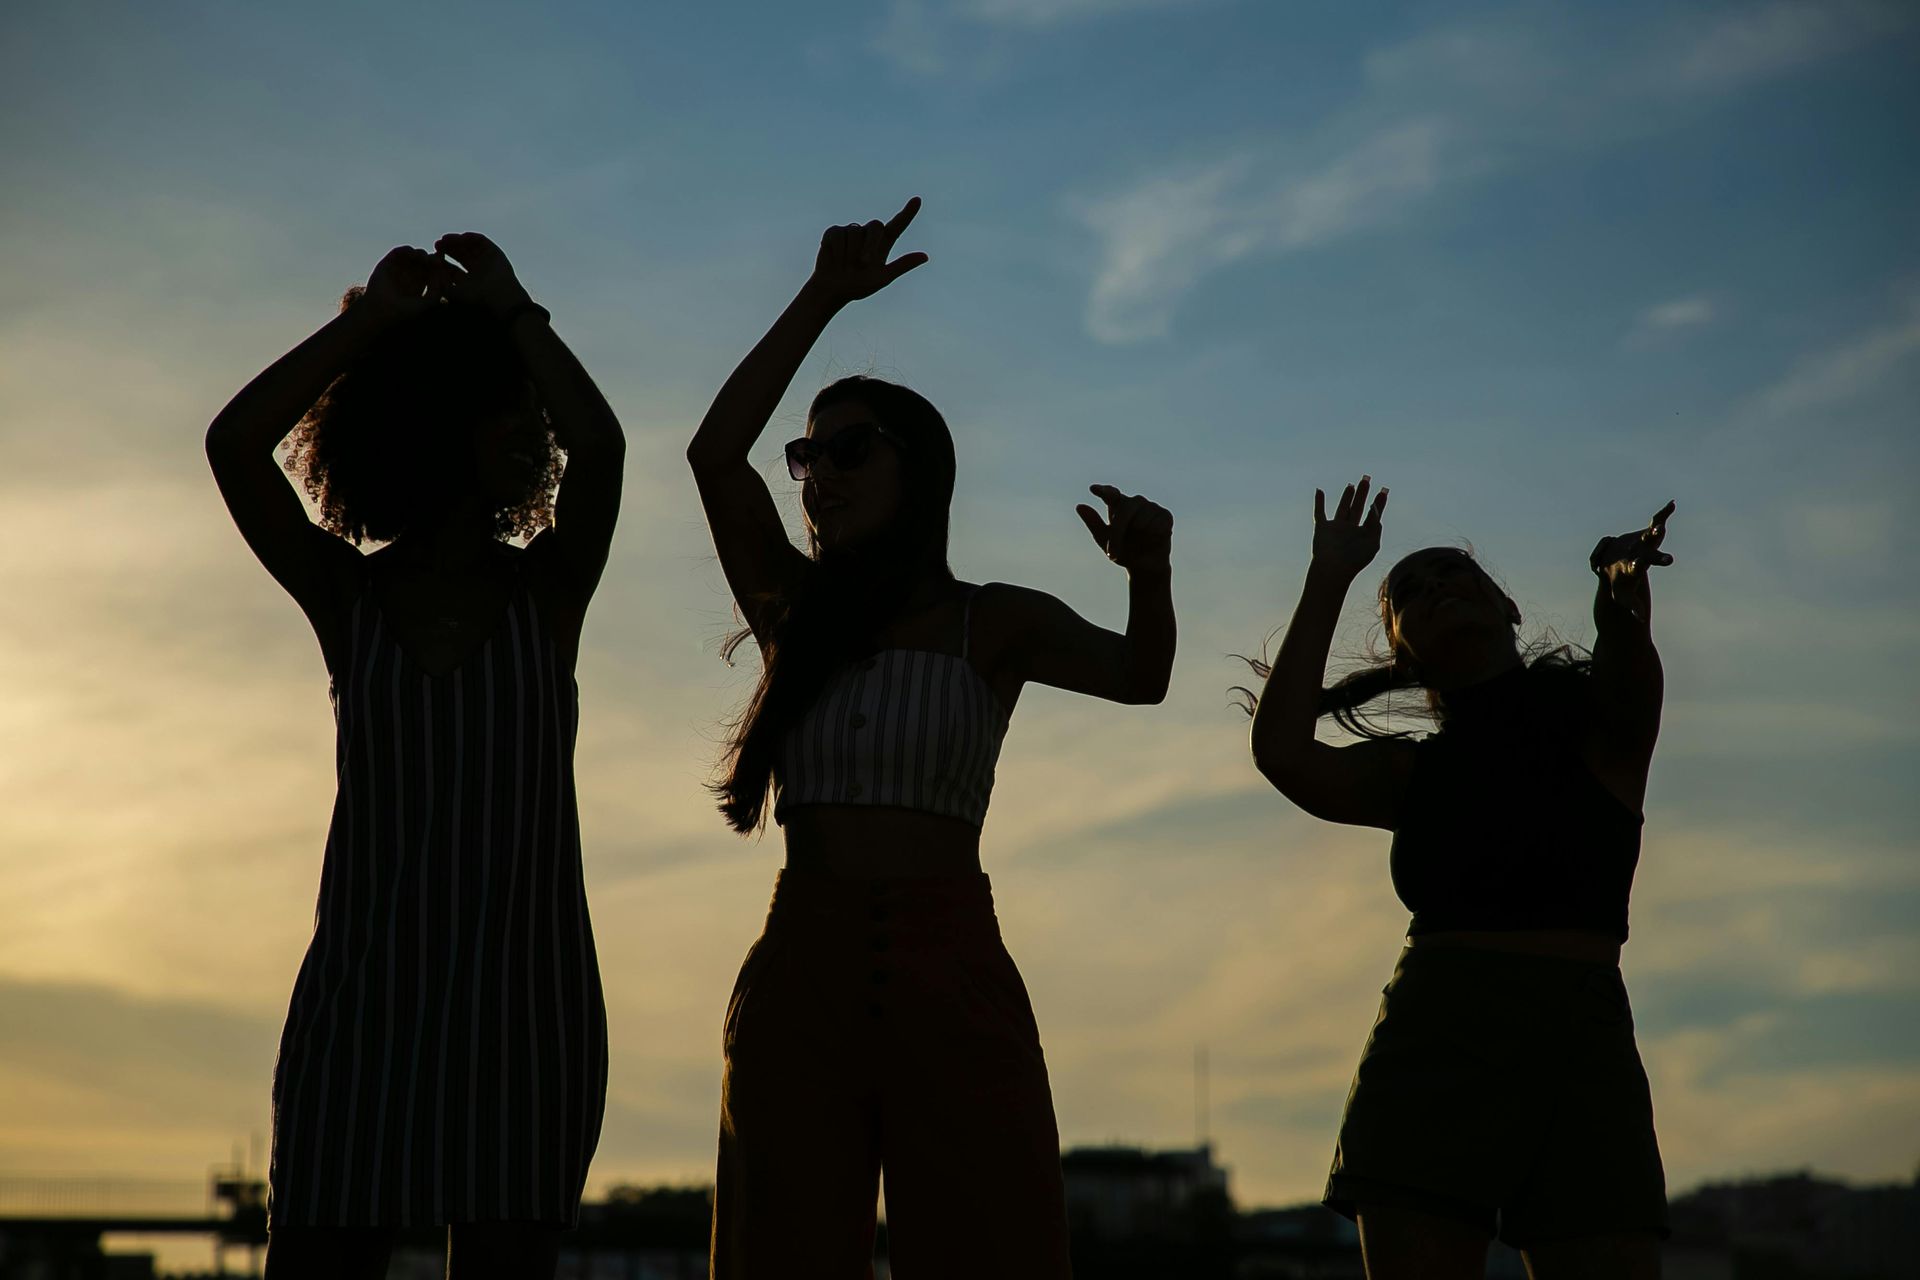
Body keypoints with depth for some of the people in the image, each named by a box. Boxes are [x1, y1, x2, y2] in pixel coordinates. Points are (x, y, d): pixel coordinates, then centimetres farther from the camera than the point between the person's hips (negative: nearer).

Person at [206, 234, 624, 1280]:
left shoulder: (546, 589, 5)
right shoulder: (347, 595, 6)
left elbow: (597, 443, -14)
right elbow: (235, 446, -9)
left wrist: (507, 304, -1)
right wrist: (372, 316, -1)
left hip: (527, 992, 0)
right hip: (364, 986, 0)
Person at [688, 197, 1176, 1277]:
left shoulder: (997, 622, 6)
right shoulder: (795, 613, 11)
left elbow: (1137, 678, -10)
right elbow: (716, 453, -2)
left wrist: (1149, 571, -31)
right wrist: (823, 300, -4)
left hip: (955, 990, -2)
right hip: (799, 984, 2)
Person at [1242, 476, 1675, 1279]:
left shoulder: (1599, 723, 12)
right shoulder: (1413, 774, 17)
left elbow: (1630, 681, -12)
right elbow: (1282, 751, -1)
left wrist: (1627, 599, -35)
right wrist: (1329, 581, 3)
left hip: (1585, 1040, -1)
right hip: (1436, 1040, 1)